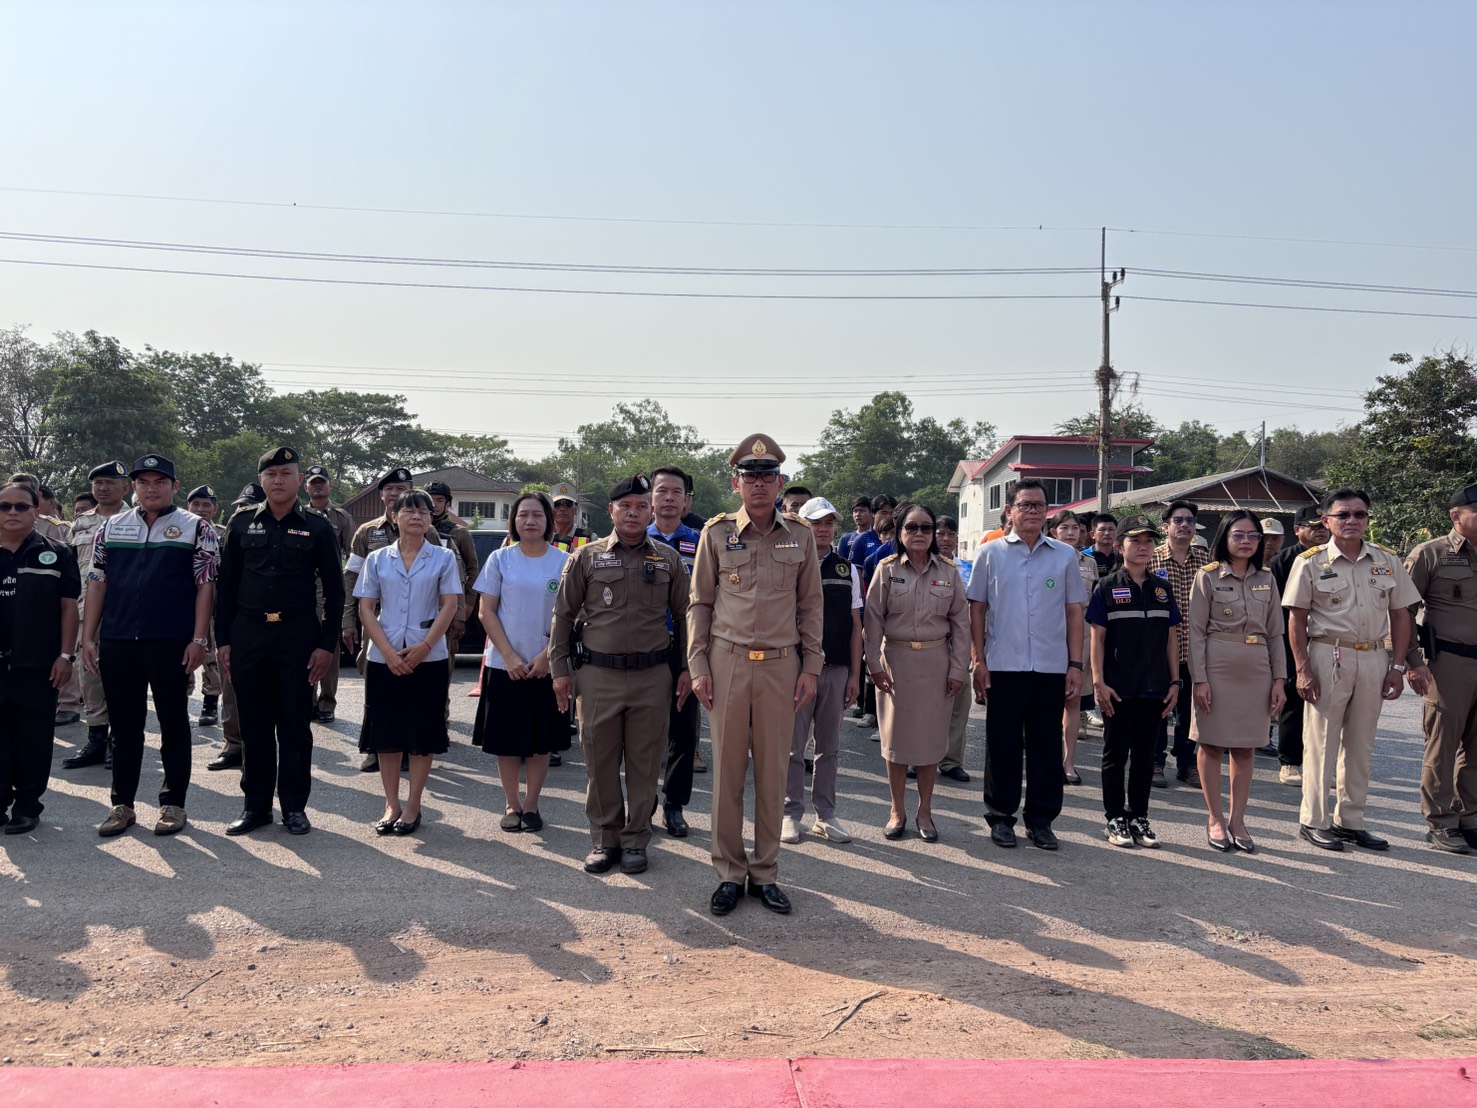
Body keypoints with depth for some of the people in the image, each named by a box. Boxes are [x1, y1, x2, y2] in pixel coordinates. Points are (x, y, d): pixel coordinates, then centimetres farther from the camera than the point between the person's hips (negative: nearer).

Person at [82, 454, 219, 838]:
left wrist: (199, 639, -11)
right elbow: (96, 584, 12)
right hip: (116, 643, 4)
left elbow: (205, 586, -4)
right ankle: (122, 804, 20)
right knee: (124, 725, 11)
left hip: (170, 643, -3)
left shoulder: (196, 528, 1)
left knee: (173, 722, 6)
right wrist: (88, 638, 6)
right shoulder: (111, 528, 12)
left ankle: (173, 803, 15)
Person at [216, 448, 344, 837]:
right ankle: (256, 804, 18)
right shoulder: (242, 523, 7)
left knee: (295, 725, 4)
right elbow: (227, 584, 10)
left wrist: (328, 644, -5)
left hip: (299, 638, -2)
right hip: (248, 636, 2)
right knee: (253, 724, 7)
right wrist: (223, 639, 3)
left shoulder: (317, 528, 2)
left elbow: (334, 591, 2)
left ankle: (294, 806, 14)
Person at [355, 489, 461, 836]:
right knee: (386, 733, 6)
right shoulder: (377, 559, 6)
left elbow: (450, 605, -3)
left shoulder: (443, 557, 2)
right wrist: (388, 651, -9)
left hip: (428, 658, -1)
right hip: (384, 658, 2)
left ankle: (413, 806, 13)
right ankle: (391, 805, 17)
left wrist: (425, 646, -12)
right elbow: (366, 608, 3)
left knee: (422, 733, 3)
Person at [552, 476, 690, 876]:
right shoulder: (587, 557, 4)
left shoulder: (668, 559, 6)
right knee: (600, 762, 6)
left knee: (644, 764, 7)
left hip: (653, 676, 0)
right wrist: (560, 669, 2)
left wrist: (687, 669, 5)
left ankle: (636, 839, 19)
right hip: (598, 675, 0)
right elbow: (564, 615, 7)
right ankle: (605, 838, 20)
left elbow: (684, 617, 11)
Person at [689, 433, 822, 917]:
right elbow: (699, 603, 5)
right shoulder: (716, 533, 3)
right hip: (727, 663, -1)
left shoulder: (800, 536, 6)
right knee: (727, 771, 4)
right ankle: (729, 873, 17)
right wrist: (698, 666, -2)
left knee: (773, 771, 7)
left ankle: (766, 873, 19)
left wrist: (811, 668, 4)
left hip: (781, 665, 1)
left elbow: (811, 605, 9)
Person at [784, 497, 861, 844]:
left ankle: (825, 814, 20)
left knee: (829, 746, 11)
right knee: (792, 747, 4)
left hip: (837, 670, 4)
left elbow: (855, 627, 11)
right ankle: (791, 813, 14)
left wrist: (854, 674, 6)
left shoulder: (846, 571, 10)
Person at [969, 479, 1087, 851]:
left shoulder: (1065, 555, 8)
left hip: (1051, 667, 2)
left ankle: (1041, 819, 18)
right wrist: (978, 660, -2)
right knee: (1002, 745, 5)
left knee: (1047, 746, 7)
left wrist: (1075, 664, 3)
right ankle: (1001, 817, 17)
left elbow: (1074, 611, 9)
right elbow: (977, 608, 4)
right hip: (1003, 666, -1)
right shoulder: (991, 553, 4)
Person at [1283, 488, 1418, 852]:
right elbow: (1296, 620, -3)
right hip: (1328, 656, -4)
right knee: (1321, 741, 1)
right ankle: (1314, 821, 10)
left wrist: (1397, 666, 3)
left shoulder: (1388, 562, 8)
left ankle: (1350, 821, 21)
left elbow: (1400, 616, 11)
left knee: (1360, 744, 11)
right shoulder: (1310, 562, -2)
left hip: (1374, 659, 4)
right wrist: (1302, 669, -10)